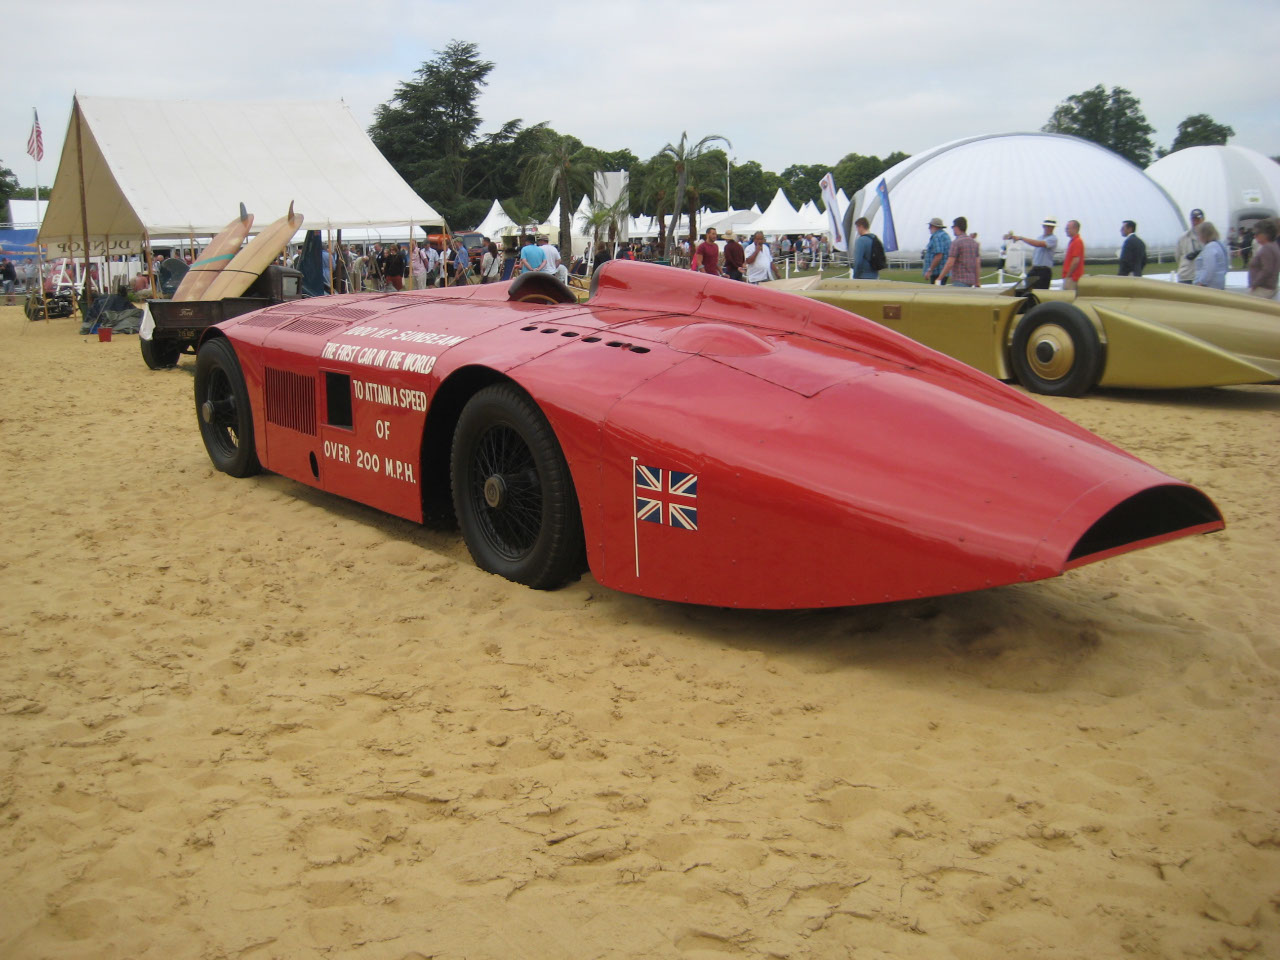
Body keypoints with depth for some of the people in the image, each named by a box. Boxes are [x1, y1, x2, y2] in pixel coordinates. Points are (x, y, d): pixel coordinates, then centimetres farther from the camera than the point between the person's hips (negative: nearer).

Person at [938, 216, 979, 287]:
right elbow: (977, 263, 14)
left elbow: (950, 263, -15)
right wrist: (976, 283, 19)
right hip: (971, 280, 8)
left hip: (959, 281, -8)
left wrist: (939, 279, -9)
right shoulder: (974, 242, 14)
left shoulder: (956, 242, -10)